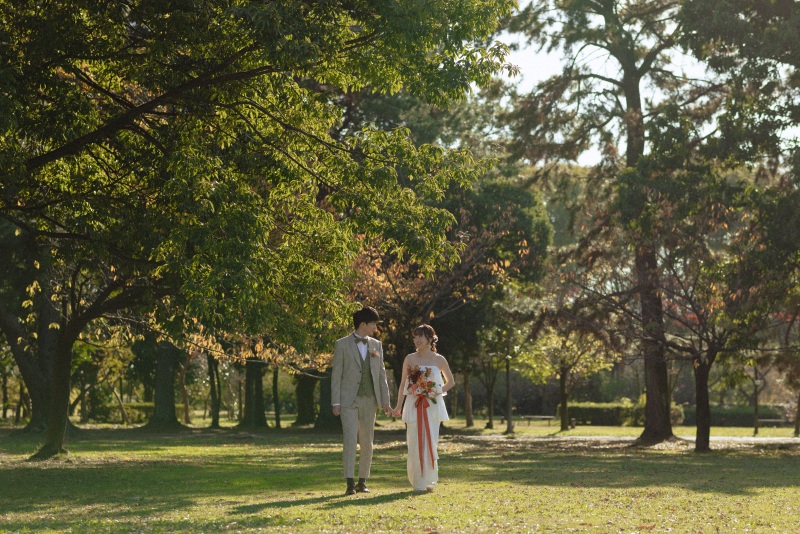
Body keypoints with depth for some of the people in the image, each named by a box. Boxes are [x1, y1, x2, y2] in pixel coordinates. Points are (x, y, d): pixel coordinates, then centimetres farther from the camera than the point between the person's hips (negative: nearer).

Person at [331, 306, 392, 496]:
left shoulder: (376, 345, 11)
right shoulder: (342, 345, -1)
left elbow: (381, 374, 12)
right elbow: (336, 375, -2)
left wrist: (385, 401, 5)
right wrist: (335, 402, -9)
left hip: (369, 401, 4)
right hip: (349, 400, -4)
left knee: (367, 442, 6)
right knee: (350, 439, -12)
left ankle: (362, 482, 14)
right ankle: (350, 483, -12)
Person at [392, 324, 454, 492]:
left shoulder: (439, 360, 4)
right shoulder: (410, 359, 6)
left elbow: (450, 382, 14)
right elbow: (403, 384, 10)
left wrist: (439, 392, -3)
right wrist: (399, 407, 6)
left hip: (432, 405, 0)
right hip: (414, 405, 1)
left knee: (430, 442, -2)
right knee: (415, 443, -3)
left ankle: (429, 480, 11)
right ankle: (418, 482, 4)